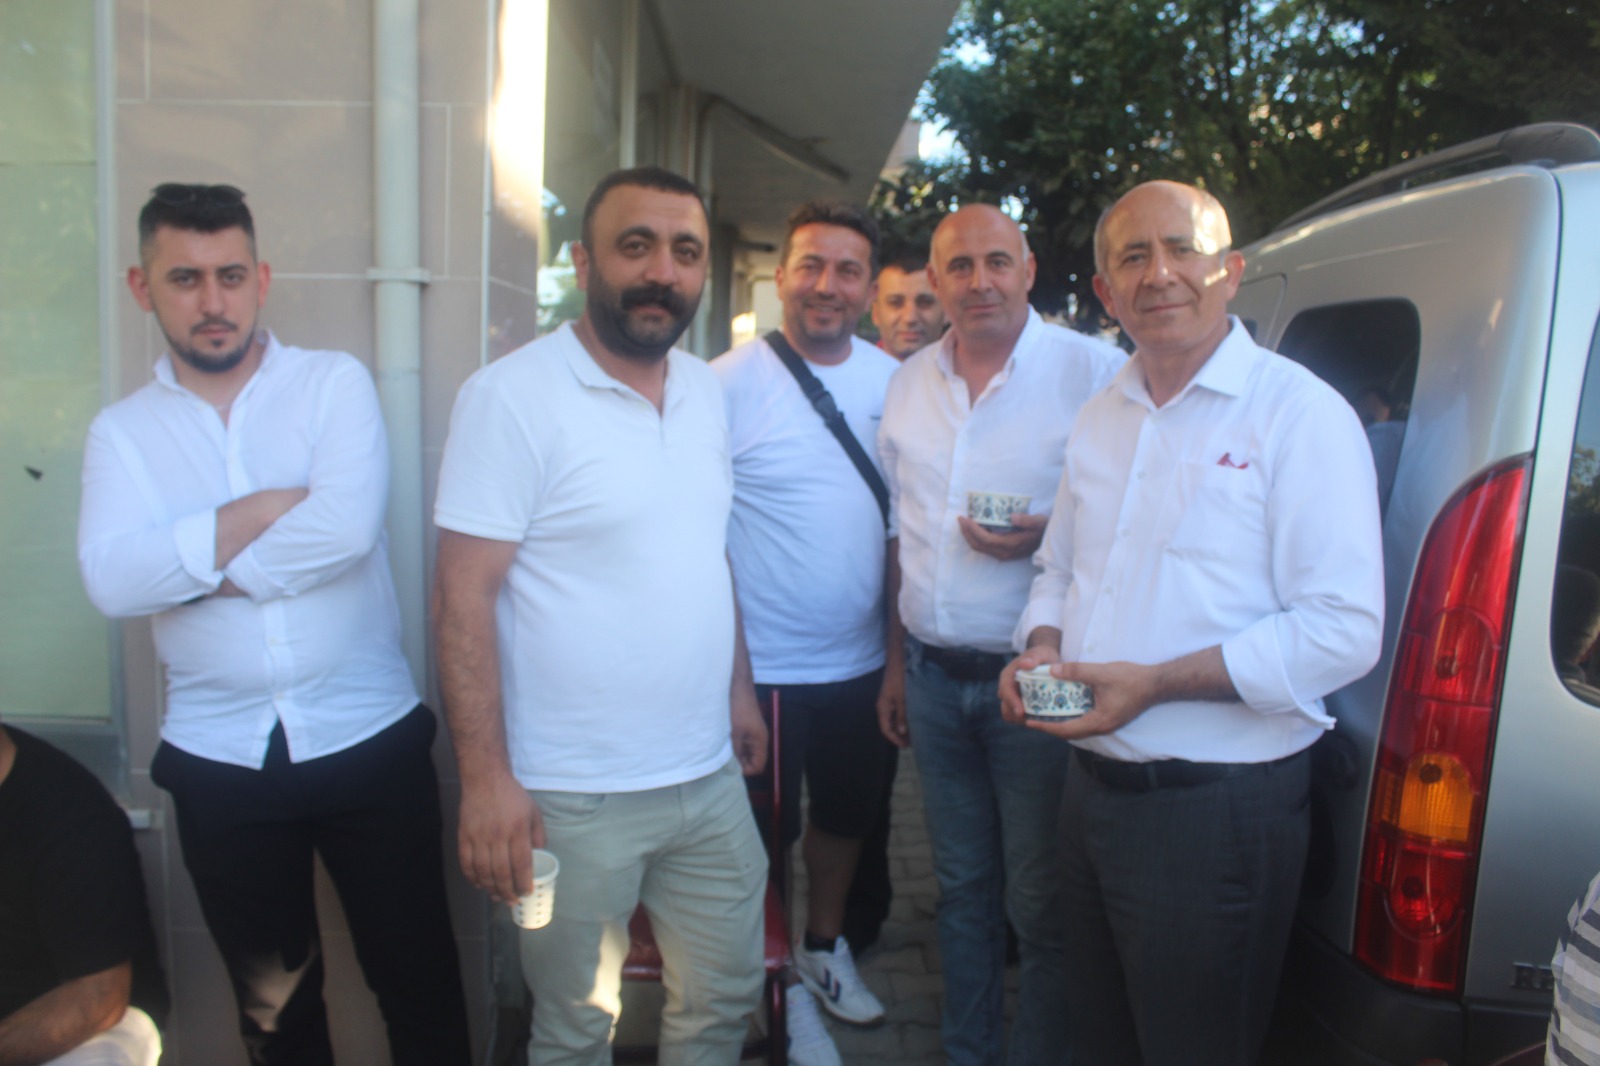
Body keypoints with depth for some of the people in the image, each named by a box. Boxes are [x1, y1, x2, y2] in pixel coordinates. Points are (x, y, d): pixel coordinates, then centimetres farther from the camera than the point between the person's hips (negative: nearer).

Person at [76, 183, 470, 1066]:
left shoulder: (335, 382, -3)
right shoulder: (121, 430, 4)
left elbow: (347, 527, -20)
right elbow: (110, 580, -12)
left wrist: (190, 567, -10)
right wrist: (263, 510, -16)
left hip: (368, 739, -2)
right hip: (218, 761, 3)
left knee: (418, 979, 11)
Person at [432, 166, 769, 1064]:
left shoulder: (706, 390, 7)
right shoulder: (512, 394, -13)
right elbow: (464, 597, -15)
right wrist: (485, 779, -18)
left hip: (710, 777, 6)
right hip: (574, 797, -5)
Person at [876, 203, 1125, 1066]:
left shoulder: (1093, 371, -9)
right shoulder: (908, 383, 8)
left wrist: (1047, 538, -22)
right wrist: (897, 662, 13)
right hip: (933, 675, 5)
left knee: (1040, 907, 5)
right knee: (961, 889, 18)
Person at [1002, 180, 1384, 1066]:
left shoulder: (1298, 412, -12)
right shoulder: (1098, 420, 10)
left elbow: (1342, 630, -19)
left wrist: (1155, 683, -23)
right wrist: (1042, 647, -1)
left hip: (1219, 808, -6)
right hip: (1092, 787, 7)